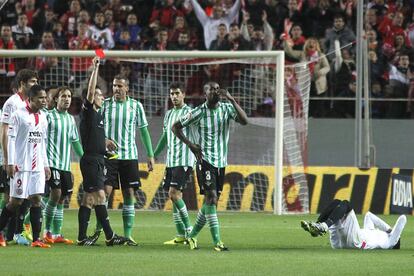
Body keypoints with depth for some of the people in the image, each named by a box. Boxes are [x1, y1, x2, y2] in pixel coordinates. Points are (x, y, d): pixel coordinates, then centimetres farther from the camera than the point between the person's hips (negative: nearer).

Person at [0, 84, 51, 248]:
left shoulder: (43, 117, 13)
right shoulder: (19, 115, -7)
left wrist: (46, 165, 18)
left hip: (37, 167, 6)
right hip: (20, 166, -6)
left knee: (36, 199, -2)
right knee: (16, 201, -4)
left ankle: (36, 239, -4)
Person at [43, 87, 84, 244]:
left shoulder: (71, 119, 16)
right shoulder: (49, 116, -4)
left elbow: (75, 141, 24)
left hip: (65, 165, 7)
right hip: (52, 163, -7)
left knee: (62, 199, 5)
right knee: (56, 193, -16)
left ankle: (57, 234, 9)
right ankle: (47, 231, -6)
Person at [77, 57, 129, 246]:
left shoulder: (98, 115, 18)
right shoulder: (87, 112, -7)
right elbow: (90, 91, -20)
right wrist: (95, 69, -22)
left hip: (98, 160, 9)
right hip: (90, 160, -9)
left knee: (88, 199, 7)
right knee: (99, 196, -11)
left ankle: (82, 237, 7)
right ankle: (110, 236, -13)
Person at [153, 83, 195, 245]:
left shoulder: (189, 112, -5)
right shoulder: (169, 114, 17)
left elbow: (195, 136, -12)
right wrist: (154, 155, 28)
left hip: (184, 160, -7)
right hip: (170, 161, 7)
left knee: (174, 193, -16)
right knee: (174, 196, 4)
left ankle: (188, 230, -7)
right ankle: (181, 235, 6)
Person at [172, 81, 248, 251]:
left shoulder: (227, 108, 1)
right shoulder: (198, 112, -6)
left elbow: (244, 121, -16)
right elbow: (176, 127, 4)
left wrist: (232, 100, -23)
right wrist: (190, 144, -6)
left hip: (221, 161, 5)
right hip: (205, 159, -5)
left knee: (211, 200, 9)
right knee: (211, 197, -15)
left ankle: (192, 236, 24)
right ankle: (217, 241, -17)